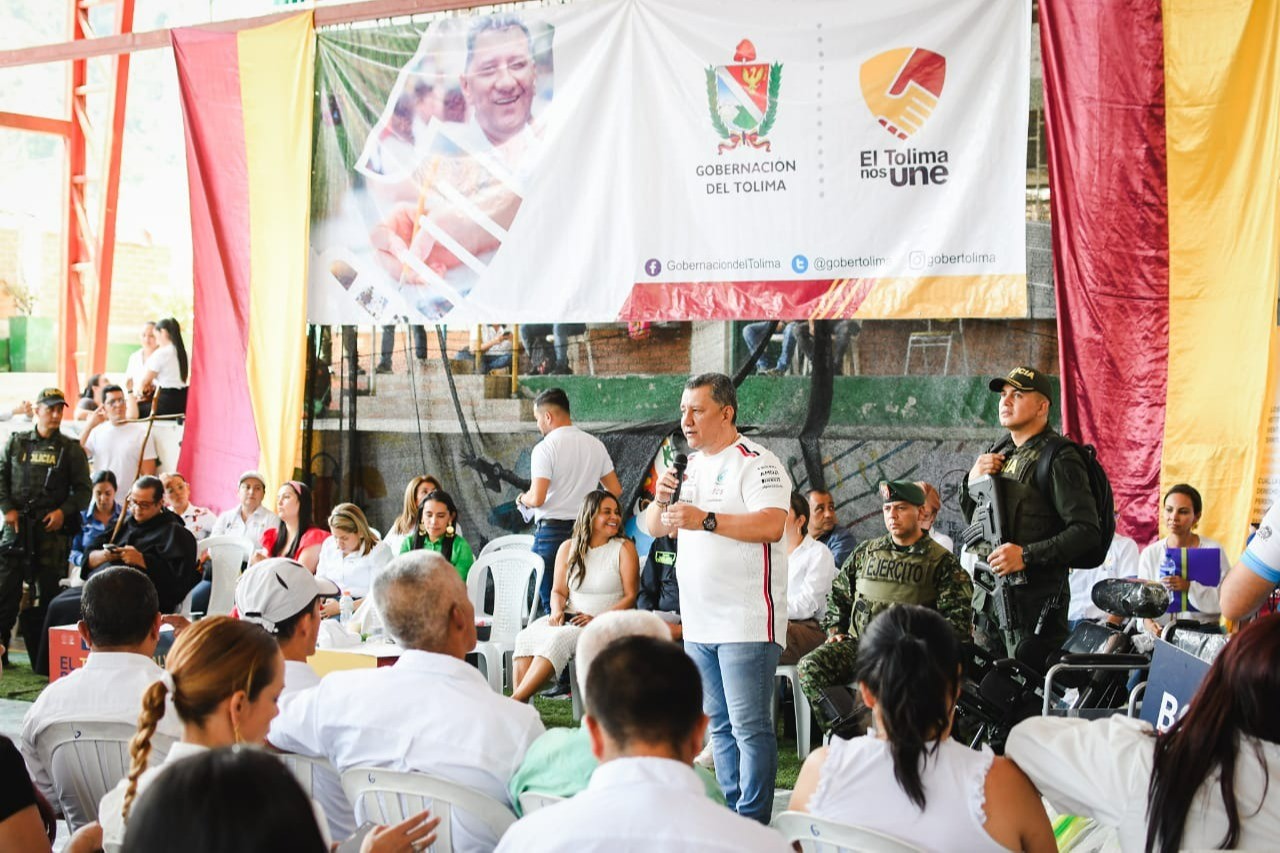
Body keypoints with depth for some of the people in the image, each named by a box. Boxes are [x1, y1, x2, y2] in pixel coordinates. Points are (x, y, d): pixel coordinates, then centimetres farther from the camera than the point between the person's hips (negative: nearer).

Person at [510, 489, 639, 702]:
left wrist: (598, 619, -17)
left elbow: (630, 597, -4)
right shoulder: (569, 548, 13)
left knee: (559, 638, -32)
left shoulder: (624, 548, 2)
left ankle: (515, 700, -32)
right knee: (526, 637, -24)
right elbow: (558, 590, 16)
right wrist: (557, 611, -8)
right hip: (569, 619, 4)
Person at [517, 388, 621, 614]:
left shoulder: (545, 448, -11)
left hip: (551, 531, -5)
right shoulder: (596, 445, 7)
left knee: (551, 605, 0)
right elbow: (615, 490, 11)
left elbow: (537, 499, -18)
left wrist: (522, 499, 4)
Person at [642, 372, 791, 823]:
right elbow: (654, 528, 15)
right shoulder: (688, 465, 16)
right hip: (698, 621, 8)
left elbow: (772, 525, -23)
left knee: (749, 726, -6)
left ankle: (753, 823, -2)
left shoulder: (756, 463, -9)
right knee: (719, 726, 14)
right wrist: (661, 500, -6)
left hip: (746, 621, -8)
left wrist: (706, 520, -26)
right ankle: (730, 815, 22)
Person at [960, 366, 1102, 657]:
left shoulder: (1059, 458, -10)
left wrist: (1027, 555, -24)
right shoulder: (1000, 451, 16)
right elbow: (973, 520, 23)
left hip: (1036, 597, -8)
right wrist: (971, 480, 3)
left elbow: (1087, 531, -17)